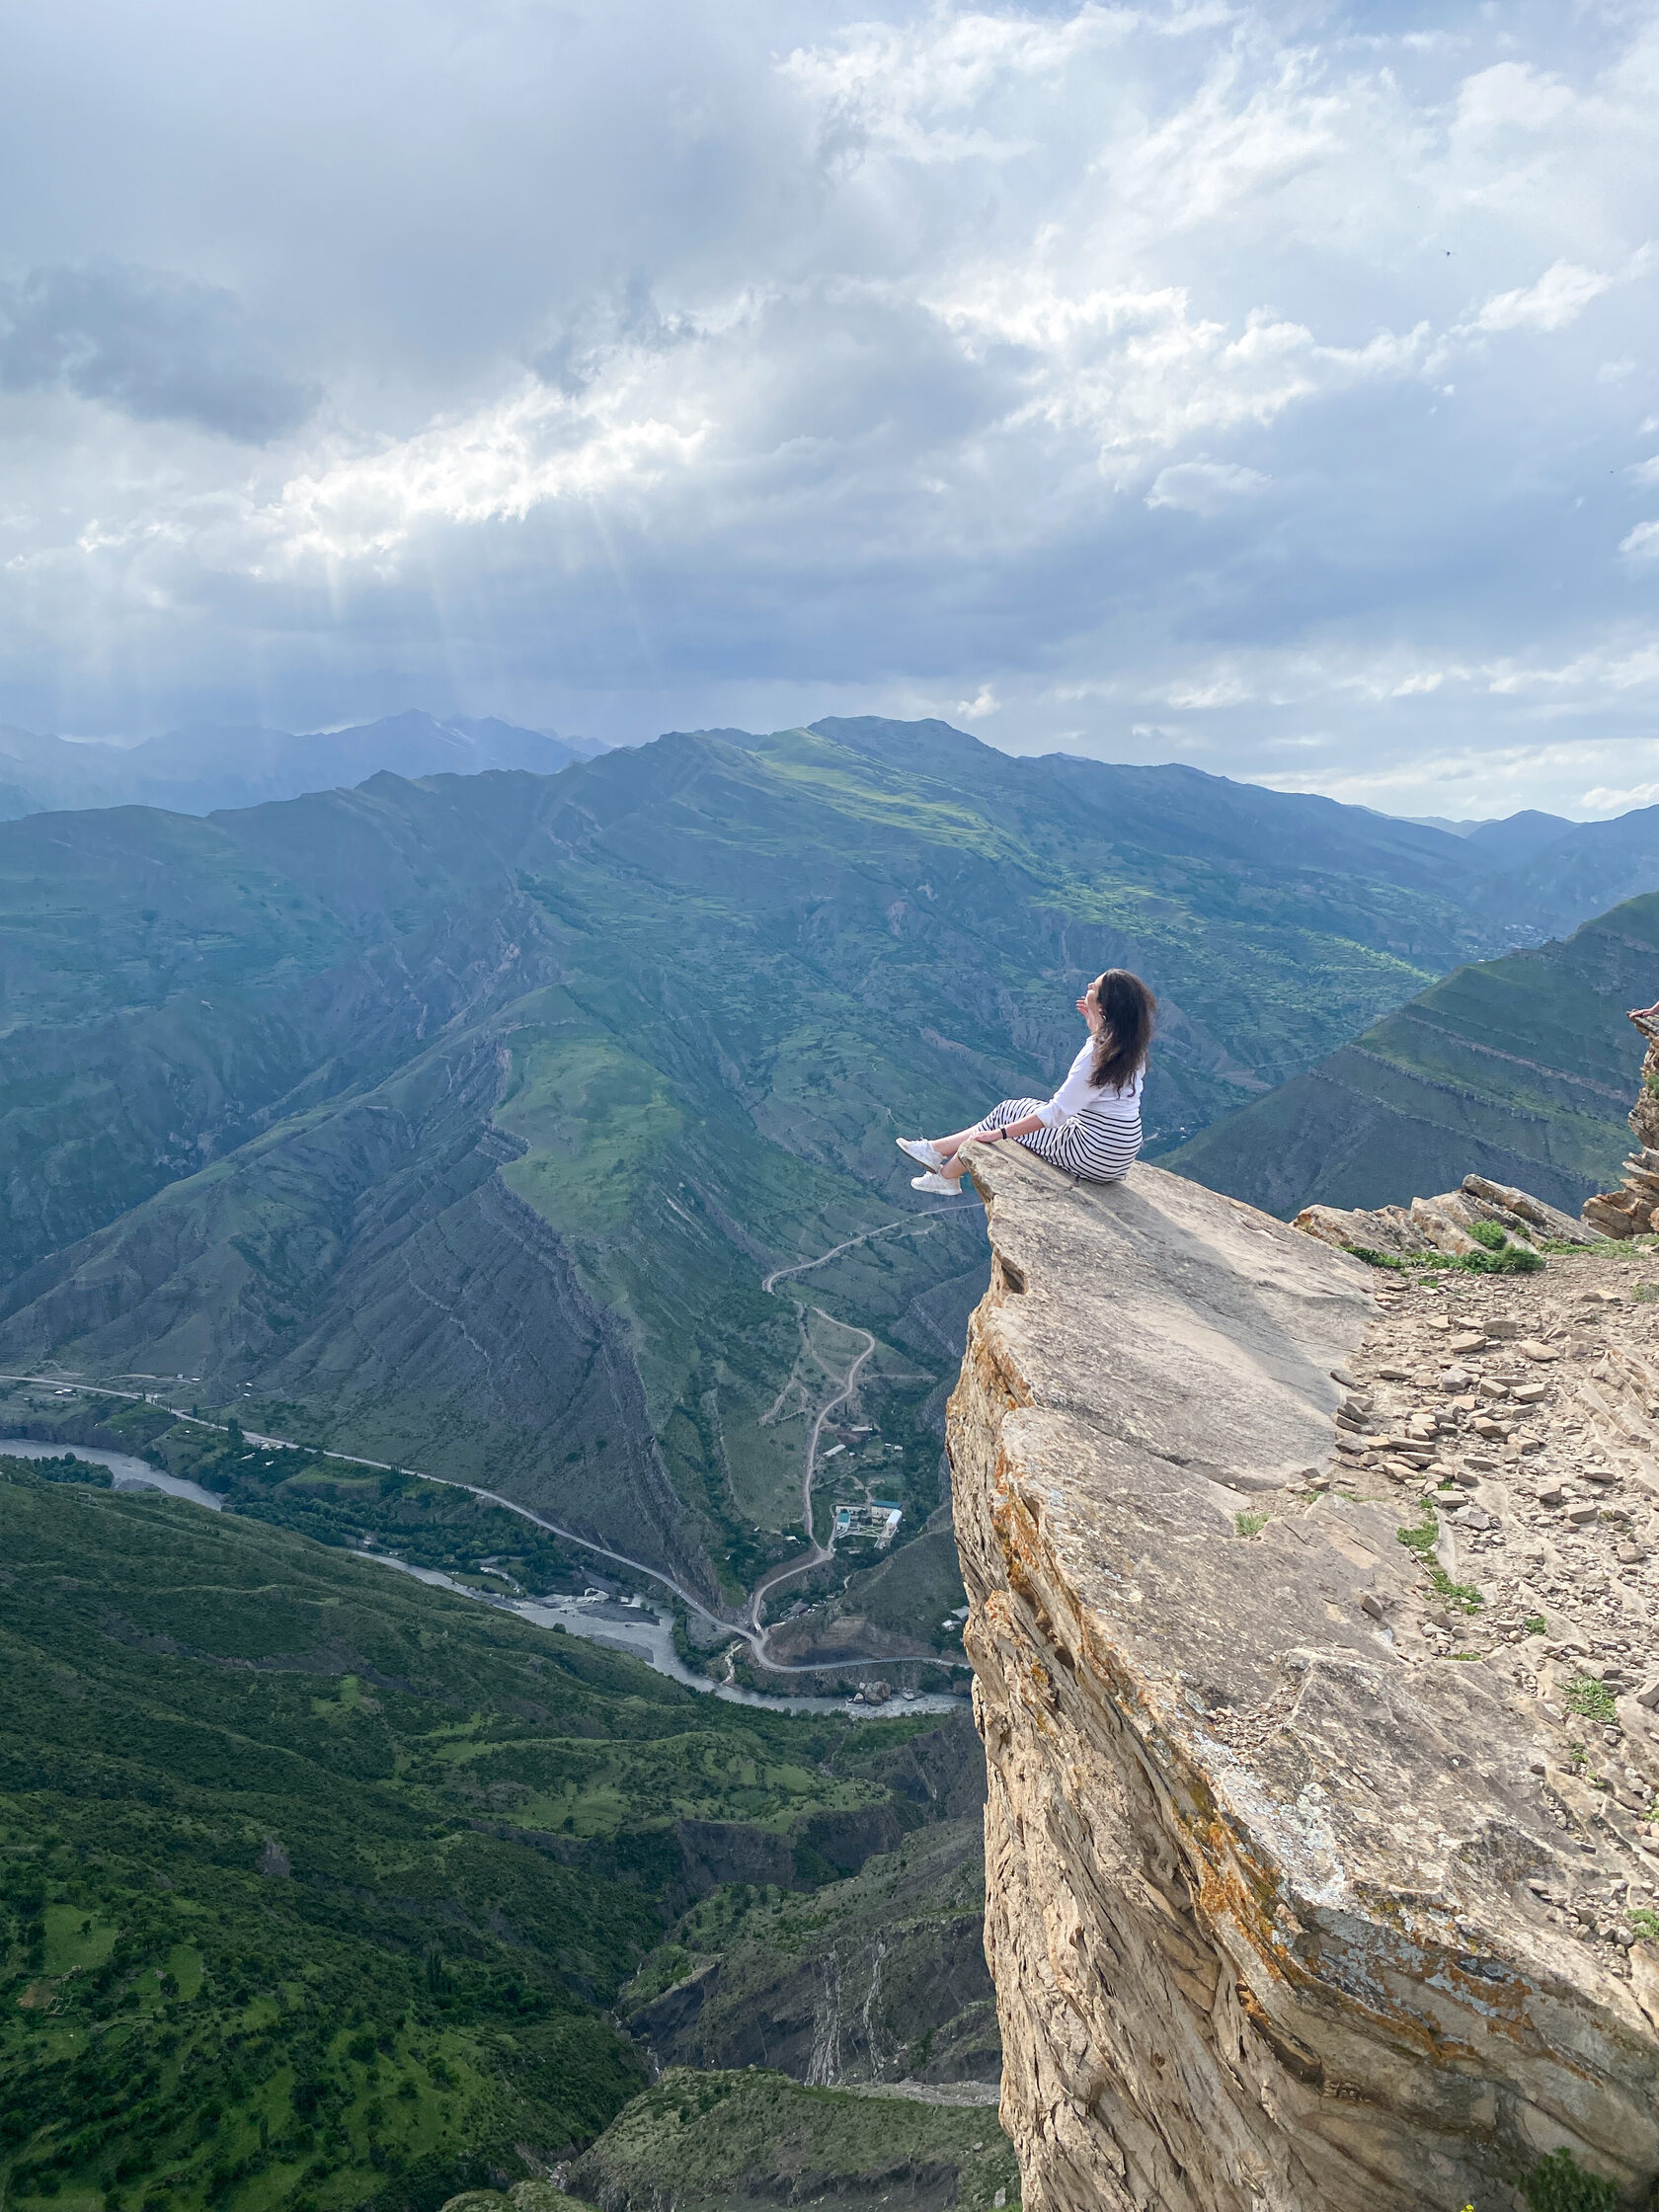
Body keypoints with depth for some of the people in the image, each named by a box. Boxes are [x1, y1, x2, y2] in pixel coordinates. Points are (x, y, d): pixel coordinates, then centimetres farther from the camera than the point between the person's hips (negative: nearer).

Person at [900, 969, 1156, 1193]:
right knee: (1020, 1108, 17)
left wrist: (1001, 1133, -18)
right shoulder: (1130, 1042, -1)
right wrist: (1095, 1023, 14)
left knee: (1006, 1113, 7)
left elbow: (1057, 1112, -25)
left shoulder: (1098, 1051, -26)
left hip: (1095, 1159, -8)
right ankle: (935, 1149, 27)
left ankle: (946, 1176, 27)